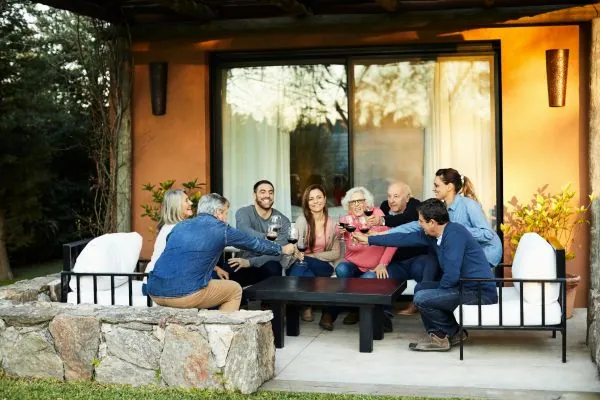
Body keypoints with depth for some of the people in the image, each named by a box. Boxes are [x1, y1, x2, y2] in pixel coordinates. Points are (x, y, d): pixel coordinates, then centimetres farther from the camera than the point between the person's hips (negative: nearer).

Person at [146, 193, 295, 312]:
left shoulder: (180, 226, 19)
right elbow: (255, 243, 20)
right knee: (235, 290, 18)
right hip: (185, 293, -6)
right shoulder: (220, 229, 6)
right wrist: (282, 249, 36)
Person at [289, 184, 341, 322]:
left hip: (323, 266, 0)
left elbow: (336, 253, 5)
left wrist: (312, 256, -10)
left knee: (303, 263, -33)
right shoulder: (301, 220, -2)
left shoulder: (332, 224, 4)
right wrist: (296, 251, -39)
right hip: (302, 266, 0)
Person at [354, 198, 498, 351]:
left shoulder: (454, 234, -22)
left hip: (480, 292, -10)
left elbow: (451, 275, -26)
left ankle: (451, 332, 5)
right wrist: (368, 239, 20)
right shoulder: (433, 234, 5)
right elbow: (404, 239, 14)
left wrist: (439, 289, -7)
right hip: (465, 286, 10)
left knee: (422, 298, -16)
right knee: (421, 288, 18)